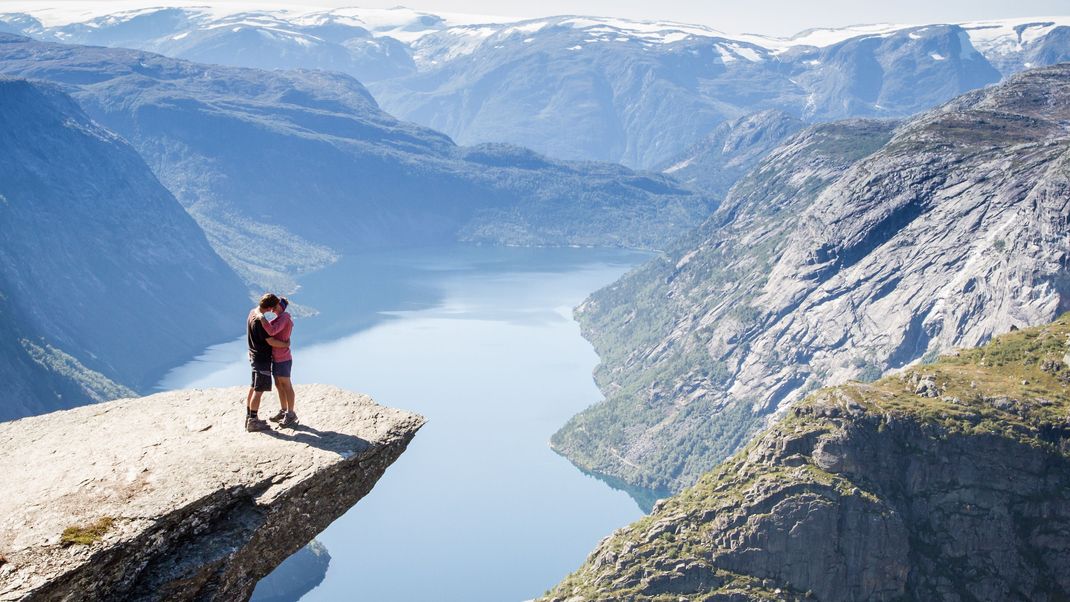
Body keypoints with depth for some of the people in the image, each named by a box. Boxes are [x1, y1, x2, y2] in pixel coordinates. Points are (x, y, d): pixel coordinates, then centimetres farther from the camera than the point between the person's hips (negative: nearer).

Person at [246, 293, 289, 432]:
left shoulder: (252, 312, 5)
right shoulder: (260, 320, -25)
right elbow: (271, 341, -22)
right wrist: (286, 344, -8)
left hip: (254, 356, 10)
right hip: (262, 358, -10)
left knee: (253, 388, 16)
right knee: (259, 390, -3)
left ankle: (249, 417, 23)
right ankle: (253, 422, 1)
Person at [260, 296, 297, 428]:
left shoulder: (284, 318, -18)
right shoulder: (280, 319, 11)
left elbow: (272, 331, -32)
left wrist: (261, 316, -28)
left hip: (282, 359, -9)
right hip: (276, 358, 9)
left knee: (286, 386, 0)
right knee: (279, 385, 17)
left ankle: (291, 414, 9)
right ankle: (283, 411, 27)